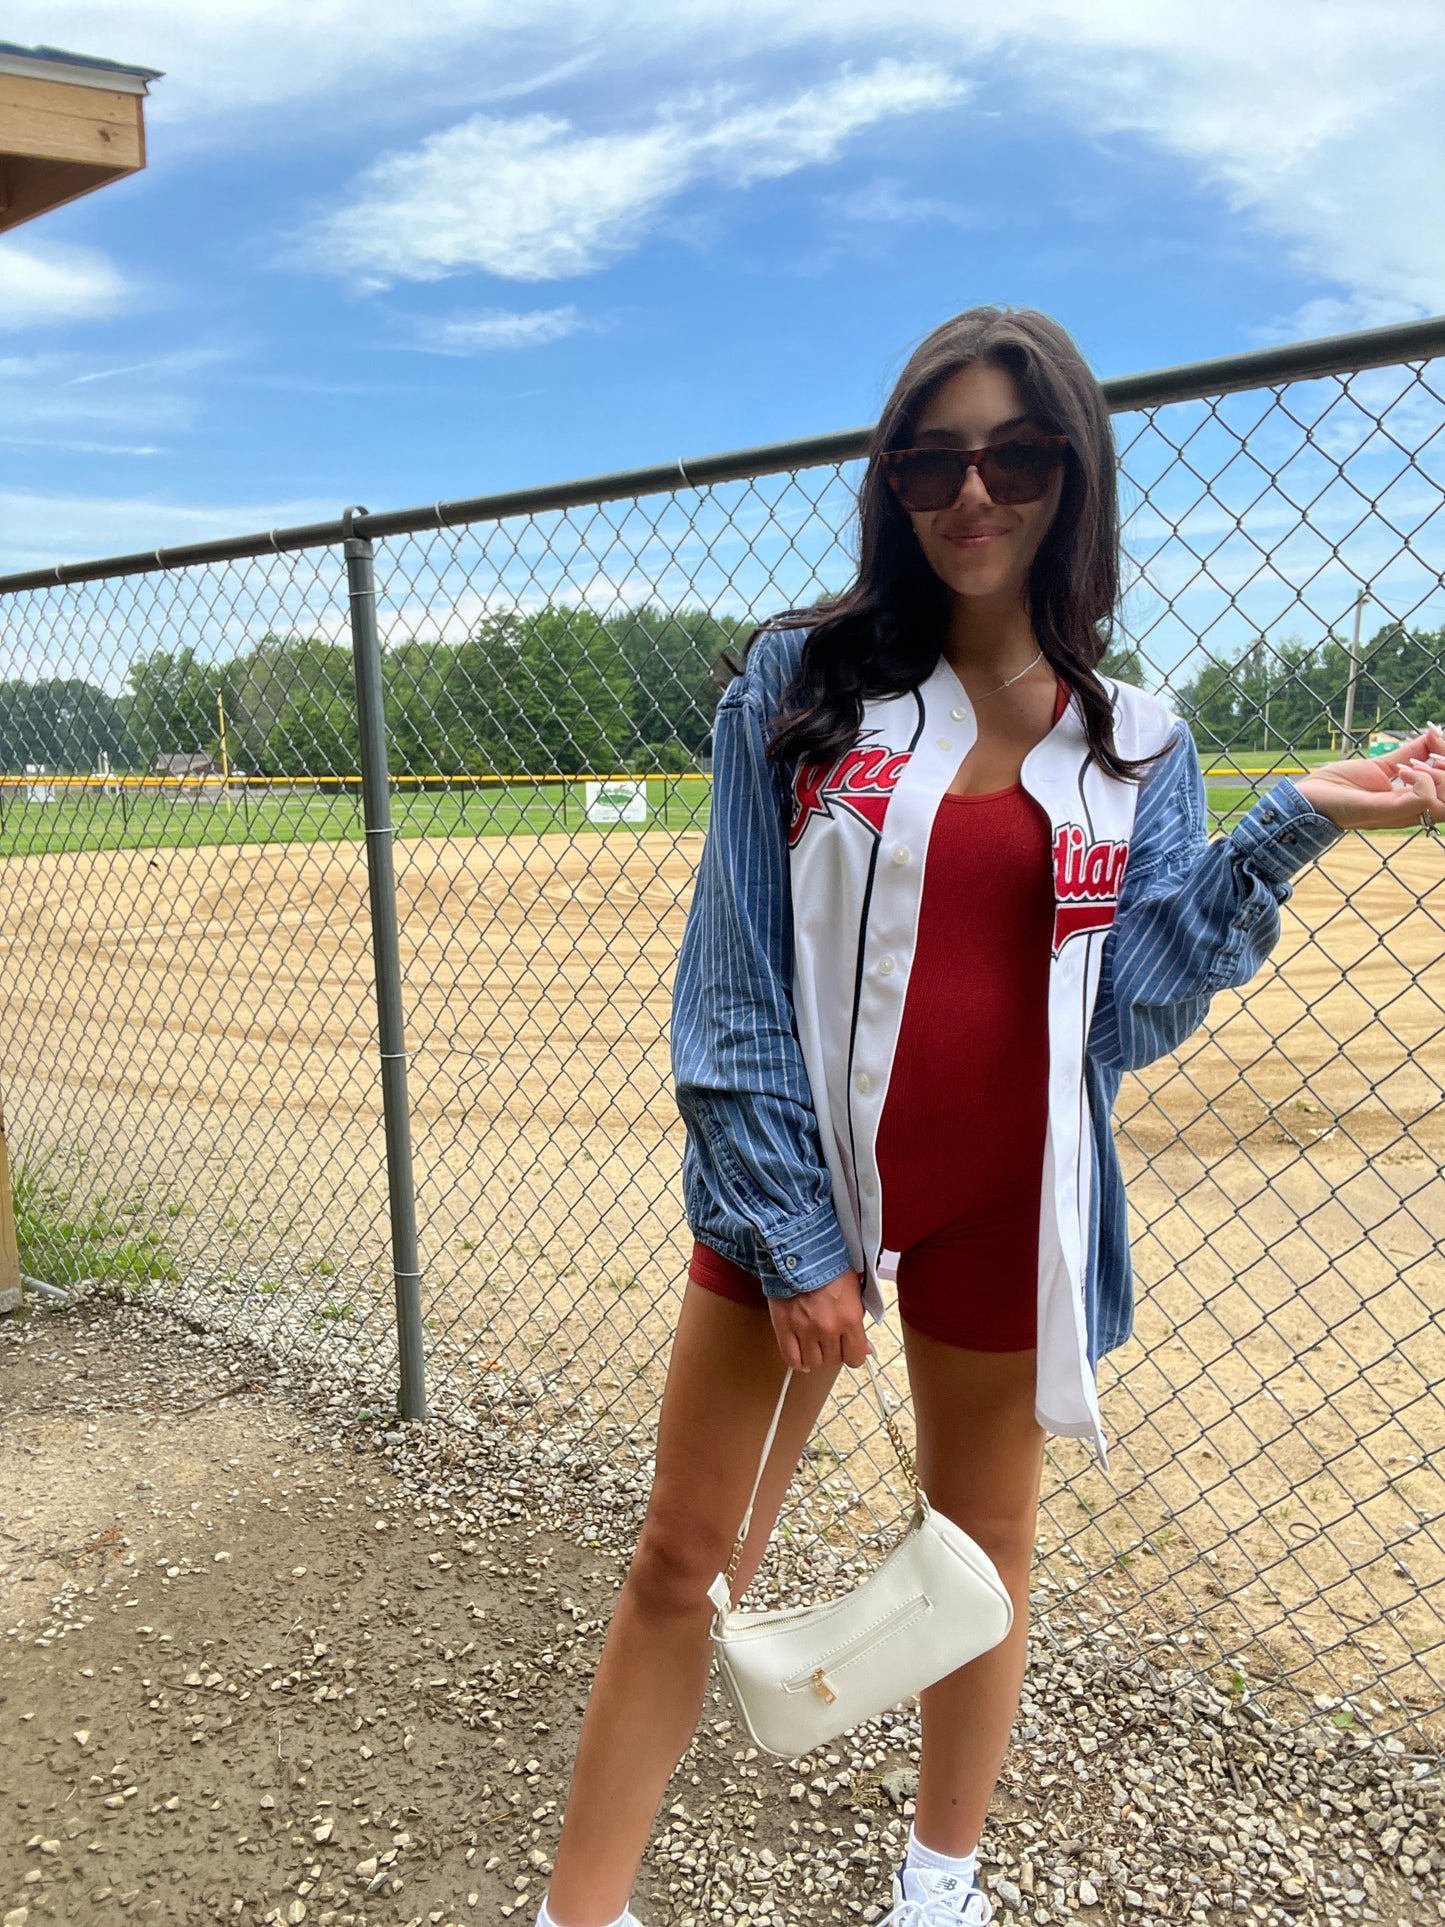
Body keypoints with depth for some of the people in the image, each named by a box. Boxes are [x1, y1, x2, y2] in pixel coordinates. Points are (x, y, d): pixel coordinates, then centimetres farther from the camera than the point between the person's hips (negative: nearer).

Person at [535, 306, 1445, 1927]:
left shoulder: (1133, 747, 4)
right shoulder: (800, 680, -3)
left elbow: (1132, 1010, -4)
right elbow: (736, 982, -6)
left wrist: (1291, 826, -11)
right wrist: (792, 1233, -10)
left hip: (1004, 1208, 2)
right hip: (797, 1182, -1)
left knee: (983, 1549, 17)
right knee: (681, 1558, 5)